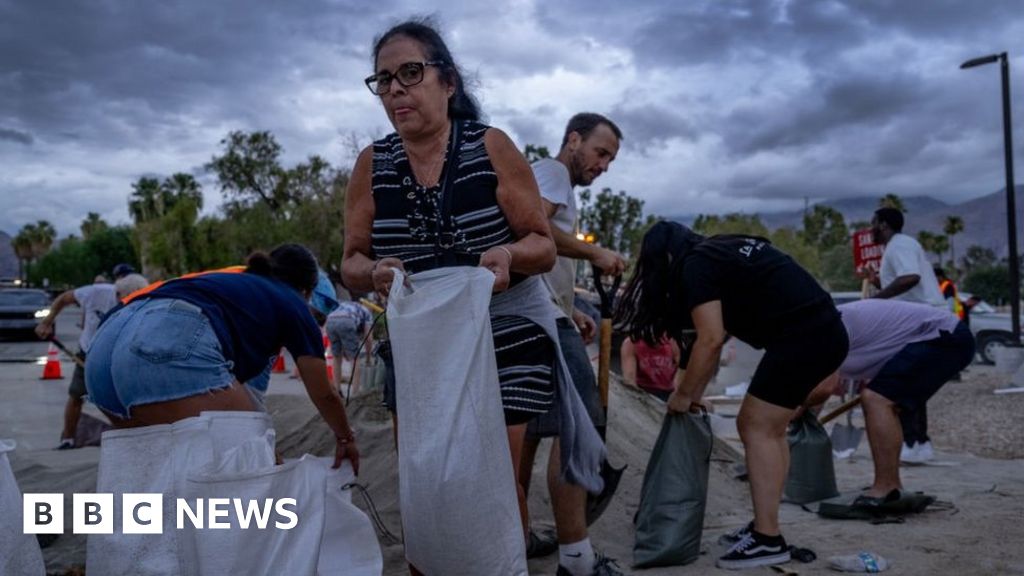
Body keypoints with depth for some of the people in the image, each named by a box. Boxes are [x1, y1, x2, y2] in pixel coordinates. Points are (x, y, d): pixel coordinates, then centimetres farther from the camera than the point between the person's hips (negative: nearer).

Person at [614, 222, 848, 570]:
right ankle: (765, 526, 20)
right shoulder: (719, 253, 22)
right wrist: (696, 394, 22)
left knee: (757, 428, -4)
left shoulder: (694, 265, -6)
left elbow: (710, 340, -12)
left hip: (801, 339, -10)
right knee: (769, 429, 15)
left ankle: (768, 540, -3)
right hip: (825, 333, 10)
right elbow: (717, 336, 23)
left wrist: (683, 395, 1)